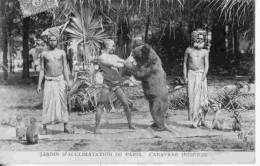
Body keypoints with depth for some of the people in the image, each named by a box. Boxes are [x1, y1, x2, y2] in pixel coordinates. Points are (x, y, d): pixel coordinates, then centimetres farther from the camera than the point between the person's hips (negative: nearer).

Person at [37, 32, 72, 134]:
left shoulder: (62, 53, 5)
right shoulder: (44, 54, 5)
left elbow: (65, 68, 4)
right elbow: (42, 70, 6)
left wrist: (68, 81, -7)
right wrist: (39, 85, 0)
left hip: (60, 81, 1)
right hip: (49, 82, 0)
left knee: (63, 103, 2)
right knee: (47, 104, -5)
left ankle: (66, 127, 7)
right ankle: (44, 128, -3)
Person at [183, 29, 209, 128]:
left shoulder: (205, 52, 7)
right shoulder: (189, 50, 8)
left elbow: (206, 65, 1)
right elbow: (185, 64, 11)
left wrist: (203, 76, -13)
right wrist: (185, 76, 2)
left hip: (201, 74, -1)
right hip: (191, 74, 1)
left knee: (199, 97, -7)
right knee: (191, 97, -2)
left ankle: (195, 121, -1)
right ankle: (201, 119, 7)